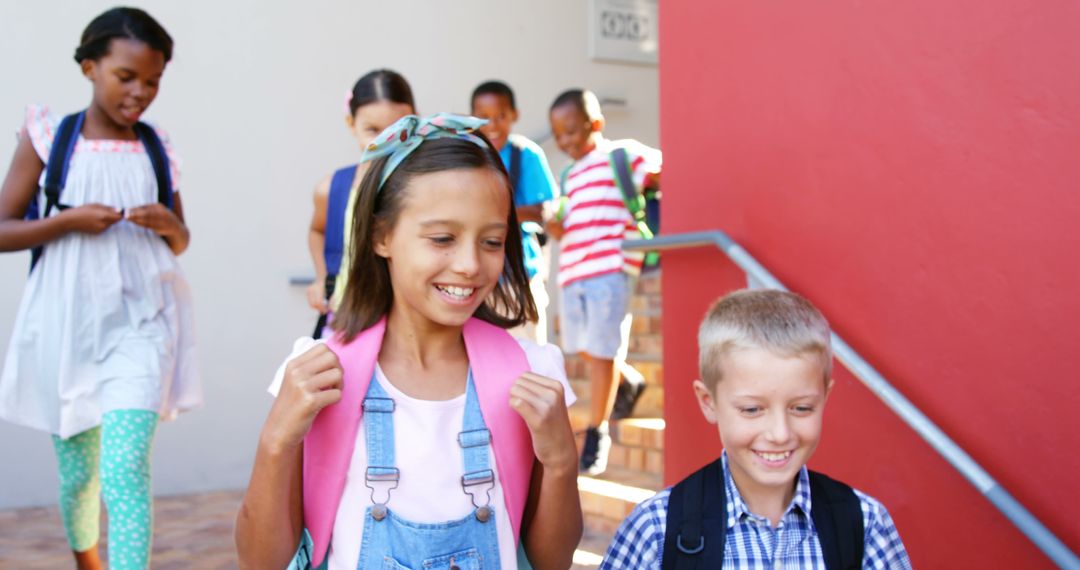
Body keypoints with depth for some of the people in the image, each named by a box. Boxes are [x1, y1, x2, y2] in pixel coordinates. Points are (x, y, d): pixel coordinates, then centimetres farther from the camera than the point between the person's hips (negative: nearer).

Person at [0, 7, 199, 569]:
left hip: (140, 322, 0)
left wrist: (170, 226, -6)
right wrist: (70, 219, -14)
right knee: (78, 472, 14)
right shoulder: (49, 138, -1)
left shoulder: (157, 148, 5)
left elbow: (180, 243, 16)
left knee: (125, 470, -15)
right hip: (67, 322, 0)